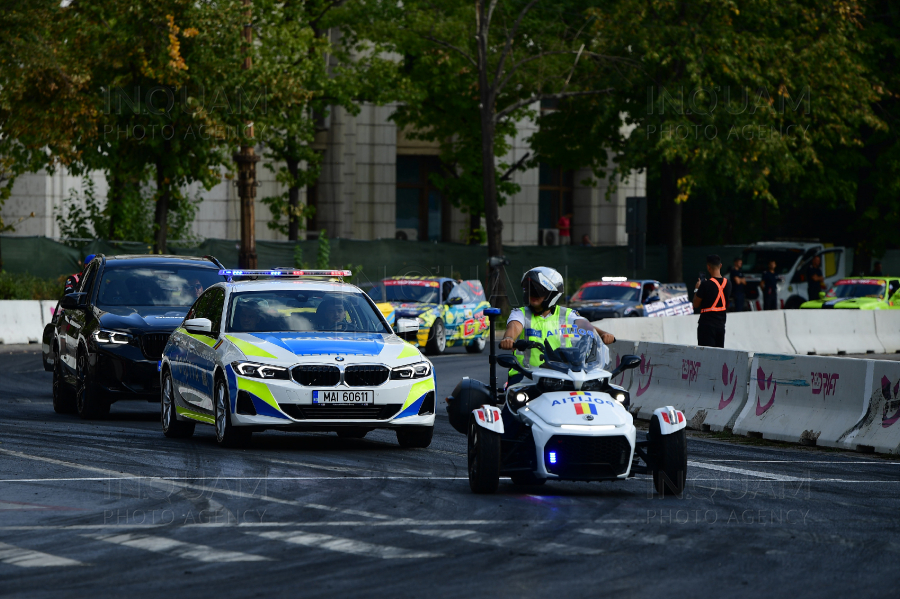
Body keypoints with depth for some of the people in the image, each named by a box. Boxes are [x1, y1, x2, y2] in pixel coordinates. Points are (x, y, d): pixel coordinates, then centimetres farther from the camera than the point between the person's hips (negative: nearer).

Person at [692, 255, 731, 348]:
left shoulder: (706, 284, -16)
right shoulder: (728, 283, 2)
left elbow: (696, 305, -9)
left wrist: (696, 289, 7)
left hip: (707, 324, -6)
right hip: (721, 324, 6)